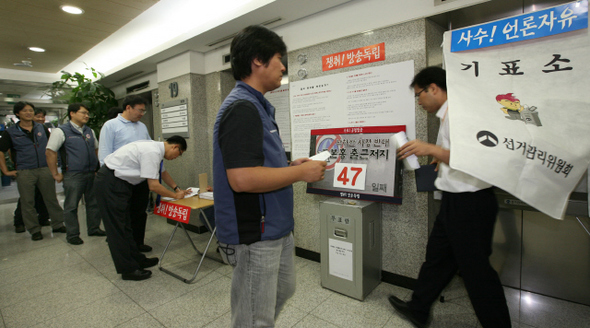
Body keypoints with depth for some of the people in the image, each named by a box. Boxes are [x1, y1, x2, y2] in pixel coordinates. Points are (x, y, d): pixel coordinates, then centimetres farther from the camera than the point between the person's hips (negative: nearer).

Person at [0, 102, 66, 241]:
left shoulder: (42, 129, 10)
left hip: (45, 170, 1)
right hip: (24, 172, -1)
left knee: (51, 199, 6)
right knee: (27, 203, 5)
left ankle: (58, 224, 17)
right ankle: (34, 230, 16)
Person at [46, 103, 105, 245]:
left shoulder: (90, 131, 13)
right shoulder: (61, 131, -5)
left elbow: (96, 149, 22)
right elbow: (50, 152, -7)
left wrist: (96, 167, 13)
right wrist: (56, 174, -7)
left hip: (92, 174, 6)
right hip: (73, 175, -6)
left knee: (94, 203, 12)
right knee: (71, 206, 3)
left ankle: (94, 228, 26)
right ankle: (72, 235, 14)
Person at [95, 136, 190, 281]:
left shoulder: (156, 148, 5)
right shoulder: (152, 152, -25)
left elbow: (162, 172, 22)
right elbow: (153, 186, -24)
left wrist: (177, 188, 18)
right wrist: (175, 195, -11)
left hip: (120, 181, 11)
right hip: (110, 183, -10)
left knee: (126, 224, 15)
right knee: (118, 227, -2)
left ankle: (137, 259, 27)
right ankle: (128, 269, 9)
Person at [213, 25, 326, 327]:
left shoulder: (257, 106, 11)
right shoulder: (242, 108, -21)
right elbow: (242, 178, -31)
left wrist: (293, 165, 5)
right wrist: (301, 173, -20)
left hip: (276, 228, 10)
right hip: (255, 236, -10)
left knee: (283, 290, 29)